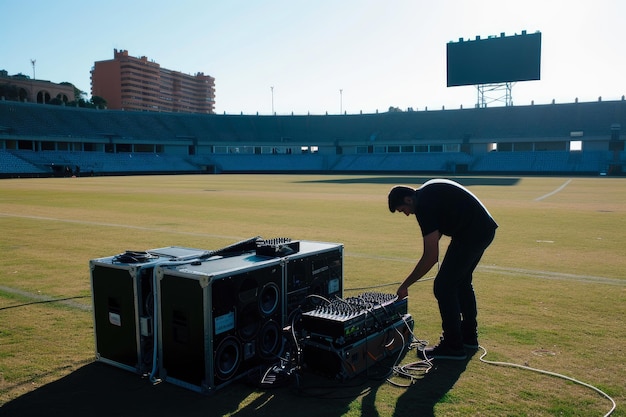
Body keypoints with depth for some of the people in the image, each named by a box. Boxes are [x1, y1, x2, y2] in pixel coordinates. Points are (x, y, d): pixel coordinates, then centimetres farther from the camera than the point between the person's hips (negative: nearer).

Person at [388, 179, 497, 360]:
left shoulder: (424, 205, -18)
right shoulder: (428, 191, 10)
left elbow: (431, 257, -20)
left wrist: (405, 285, -13)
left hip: (471, 233, -11)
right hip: (485, 228, 11)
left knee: (443, 287, -5)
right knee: (461, 281, 22)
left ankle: (453, 347, 5)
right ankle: (469, 336, 33)